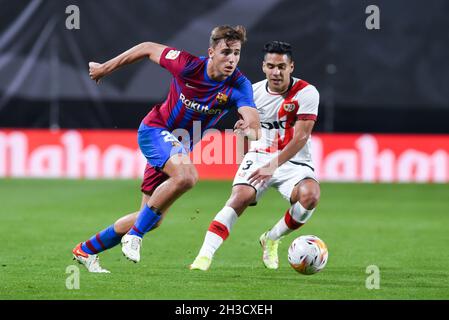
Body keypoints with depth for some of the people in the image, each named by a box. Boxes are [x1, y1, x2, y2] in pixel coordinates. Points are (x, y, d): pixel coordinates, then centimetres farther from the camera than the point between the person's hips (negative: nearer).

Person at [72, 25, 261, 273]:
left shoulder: (239, 85, -20)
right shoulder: (188, 65, -23)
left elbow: (255, 127, -34)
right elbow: (148, 49, -7)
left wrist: (249, 130, -59)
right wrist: (105, 68, 3)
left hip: (179, 146, 5)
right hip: (155, 129, -5)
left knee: (152, 219, 9)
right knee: (186, 175, -36)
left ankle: (87, 250, 28)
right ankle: (134, 235, -21)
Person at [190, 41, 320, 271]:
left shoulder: (306, 93, -12)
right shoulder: (254, 92, 0)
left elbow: (301, 137, -19)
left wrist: (273, 166, -28)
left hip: (294, 161, -2)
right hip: (259, 156, 2)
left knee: (310, 196, -30)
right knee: (239, 197, -25)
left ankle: (271, 240, -4)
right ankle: (205, 255, -30)